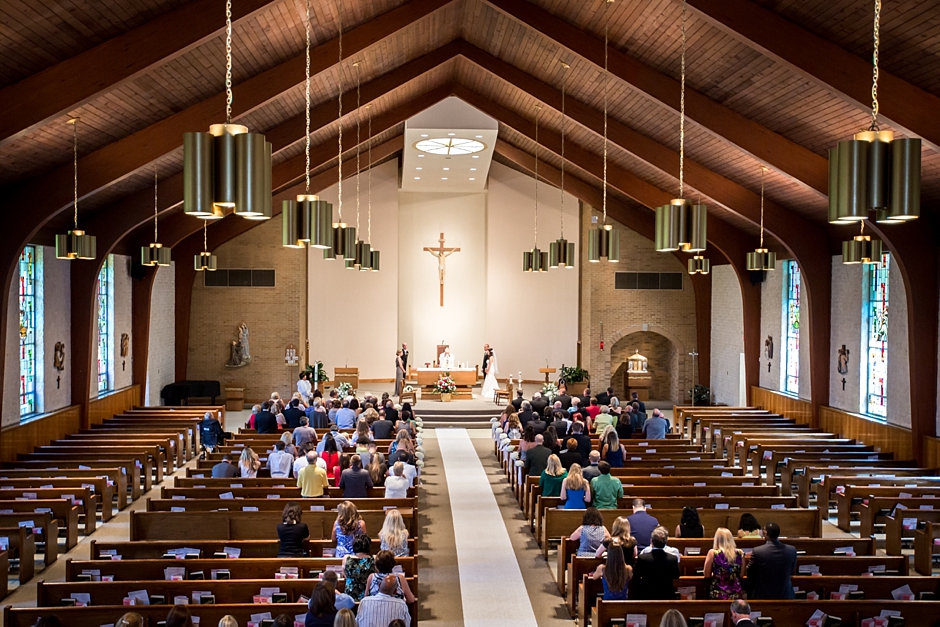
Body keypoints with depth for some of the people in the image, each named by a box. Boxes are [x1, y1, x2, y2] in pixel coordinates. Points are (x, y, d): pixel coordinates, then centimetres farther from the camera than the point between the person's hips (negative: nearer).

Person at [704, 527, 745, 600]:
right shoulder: (740, 553, 0)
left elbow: (706, 575, 1)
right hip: (736, 595, 3)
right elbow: (741, 574, 11)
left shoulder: (713, 553, -7)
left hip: (718, 595, -3)